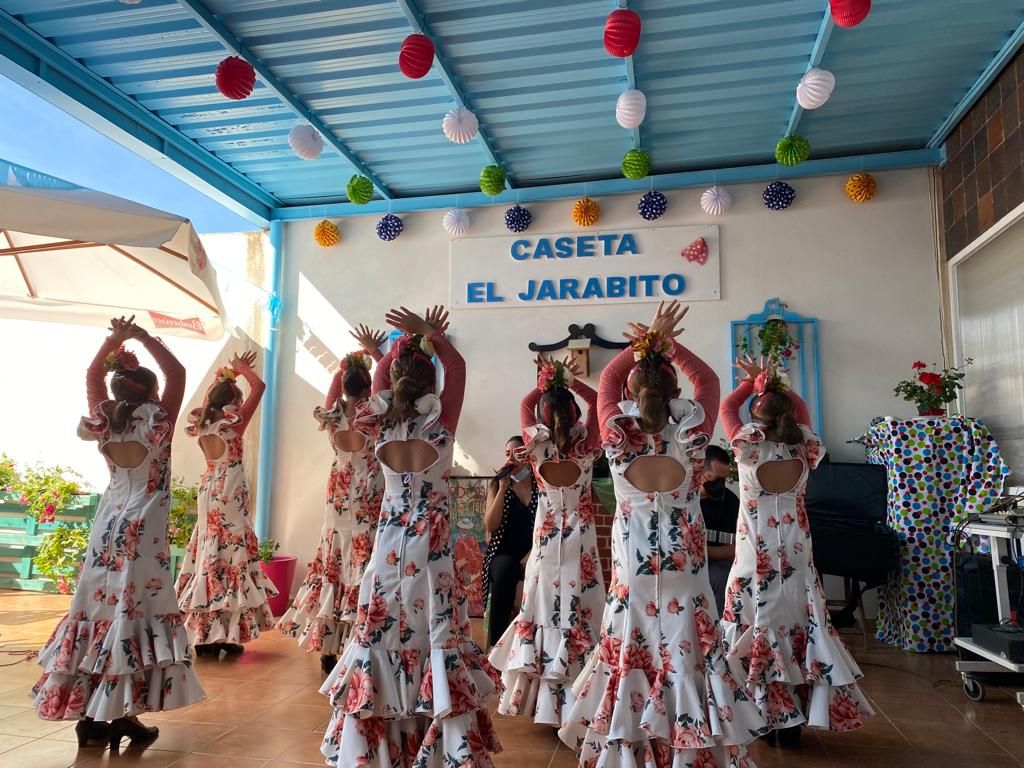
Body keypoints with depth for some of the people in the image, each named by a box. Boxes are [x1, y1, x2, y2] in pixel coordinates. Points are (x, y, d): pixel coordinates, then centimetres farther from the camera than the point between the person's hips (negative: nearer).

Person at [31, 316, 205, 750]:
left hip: (107, 526, 5)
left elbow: (93, 376, 16)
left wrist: (115, 340, 9)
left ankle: (88, 713, 17)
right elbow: (177, 374, -4)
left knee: (99, 607, 9)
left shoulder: (105, 421, 2)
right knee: (132, 610, -1)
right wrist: (145, 338, -2)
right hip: (143, 531, -5)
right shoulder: (157, 422, -10)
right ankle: (123, 715, 2)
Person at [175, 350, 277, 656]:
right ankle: (227, 635, -2)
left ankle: (205, 634, 13)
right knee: (232, 555, -3)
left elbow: (210, 399, 27)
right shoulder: (234, 423, -10)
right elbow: (259, 386, -9)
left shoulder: (202, 424, 6)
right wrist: (241, 368, 4)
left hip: (208, 491, 6)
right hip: (231, 492, -6)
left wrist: (225, 375, 25)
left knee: (209, 555, 9)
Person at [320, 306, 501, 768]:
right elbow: (457, 366, 4)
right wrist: (430, 334, 8)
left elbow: (383, 369, 15)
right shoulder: (441, 422, -10)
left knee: (384, 636, 11)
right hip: (430, 543, -3)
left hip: (389, 541, 3)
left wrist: (411, 339, 20)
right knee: (434, 636, 3)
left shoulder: (382, 423, -3)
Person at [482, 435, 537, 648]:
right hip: (503, 556, 0)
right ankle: (495, 643, -29)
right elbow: (491, 525, -3)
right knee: (506, 567, -34)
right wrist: (503, 488, -8)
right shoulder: (497, 485, 9)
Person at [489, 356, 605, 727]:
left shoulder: (538, 445, -8)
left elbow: (525, 405, 9)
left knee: (544, 604, 9)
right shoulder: (586, 443, -8)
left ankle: (539, 693, 19)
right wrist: (569, 381, 3)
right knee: (578, 605, 4)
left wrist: (545, 383, 10)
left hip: (547, 535, 0)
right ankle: (571, 695, 10)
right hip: (579, 535, 0)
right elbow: (596, 400, 7)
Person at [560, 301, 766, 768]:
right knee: (685, 659, 11)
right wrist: (668, 345, 6)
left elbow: (607, 380, 7)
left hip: (632, 576, 0)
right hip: (684, 573, 0)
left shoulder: (618, 436, -11)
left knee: (632, 661, 11)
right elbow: (708, 380, 7)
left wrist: (641, 344, 7)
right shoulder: (692, 435, -11)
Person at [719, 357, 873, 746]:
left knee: (758, 633, 6)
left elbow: (727, 407, 3)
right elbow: (800, 410, 15)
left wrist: (755, 381, 13)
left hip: (757, 559, -3)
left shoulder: (750, 448, -12)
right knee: (798, 629, 11)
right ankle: (792, 722, 19)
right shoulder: (805, 450, -4)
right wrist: (773, 382, 18)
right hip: (797, 558, 4)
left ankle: (767, 718, 12)